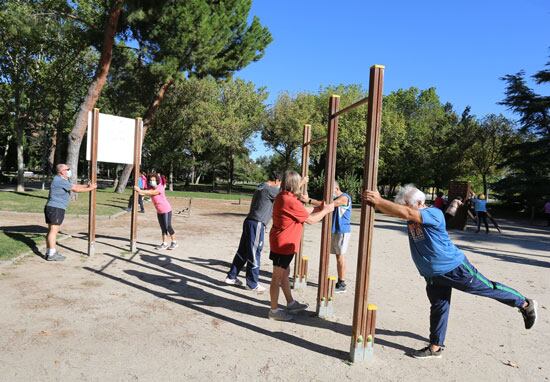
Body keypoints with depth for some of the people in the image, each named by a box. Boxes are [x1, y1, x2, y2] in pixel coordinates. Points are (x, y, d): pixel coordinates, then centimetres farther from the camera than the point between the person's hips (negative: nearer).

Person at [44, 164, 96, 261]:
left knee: (51, 230, 12)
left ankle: (49, 253, 18)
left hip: (51, 208, 11)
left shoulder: (63, 180, 18)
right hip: (55, 208, -11)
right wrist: (90, 188, -6)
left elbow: (75, 186, 14)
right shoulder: (60, 181, -14)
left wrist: (87, 186, 4)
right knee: (53, 230, -9)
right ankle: (52, 254, -7)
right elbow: (76, 189, -14)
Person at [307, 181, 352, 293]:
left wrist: (309, 200, -29)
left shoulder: (344, 198, -14)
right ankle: (340, 282, 18)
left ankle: (342, 284, 3)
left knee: (340, 256, -4)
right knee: (338, 256, 11)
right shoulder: (334, 199, 15)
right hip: (334, 230, 8)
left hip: (342, 231, -8)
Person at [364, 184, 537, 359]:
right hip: (432, 275, 7)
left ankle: (525, 304, 36)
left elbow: (406, 213, -41)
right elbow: (392, 211, -9)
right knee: (438, 307, 15)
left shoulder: (434, 213, -27)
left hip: (454, 268, -7)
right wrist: (377, 200, -29)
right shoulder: (411, 217, -1)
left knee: (488, 288, 11)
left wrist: (379, 201, -44)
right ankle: (435, 347, 27)